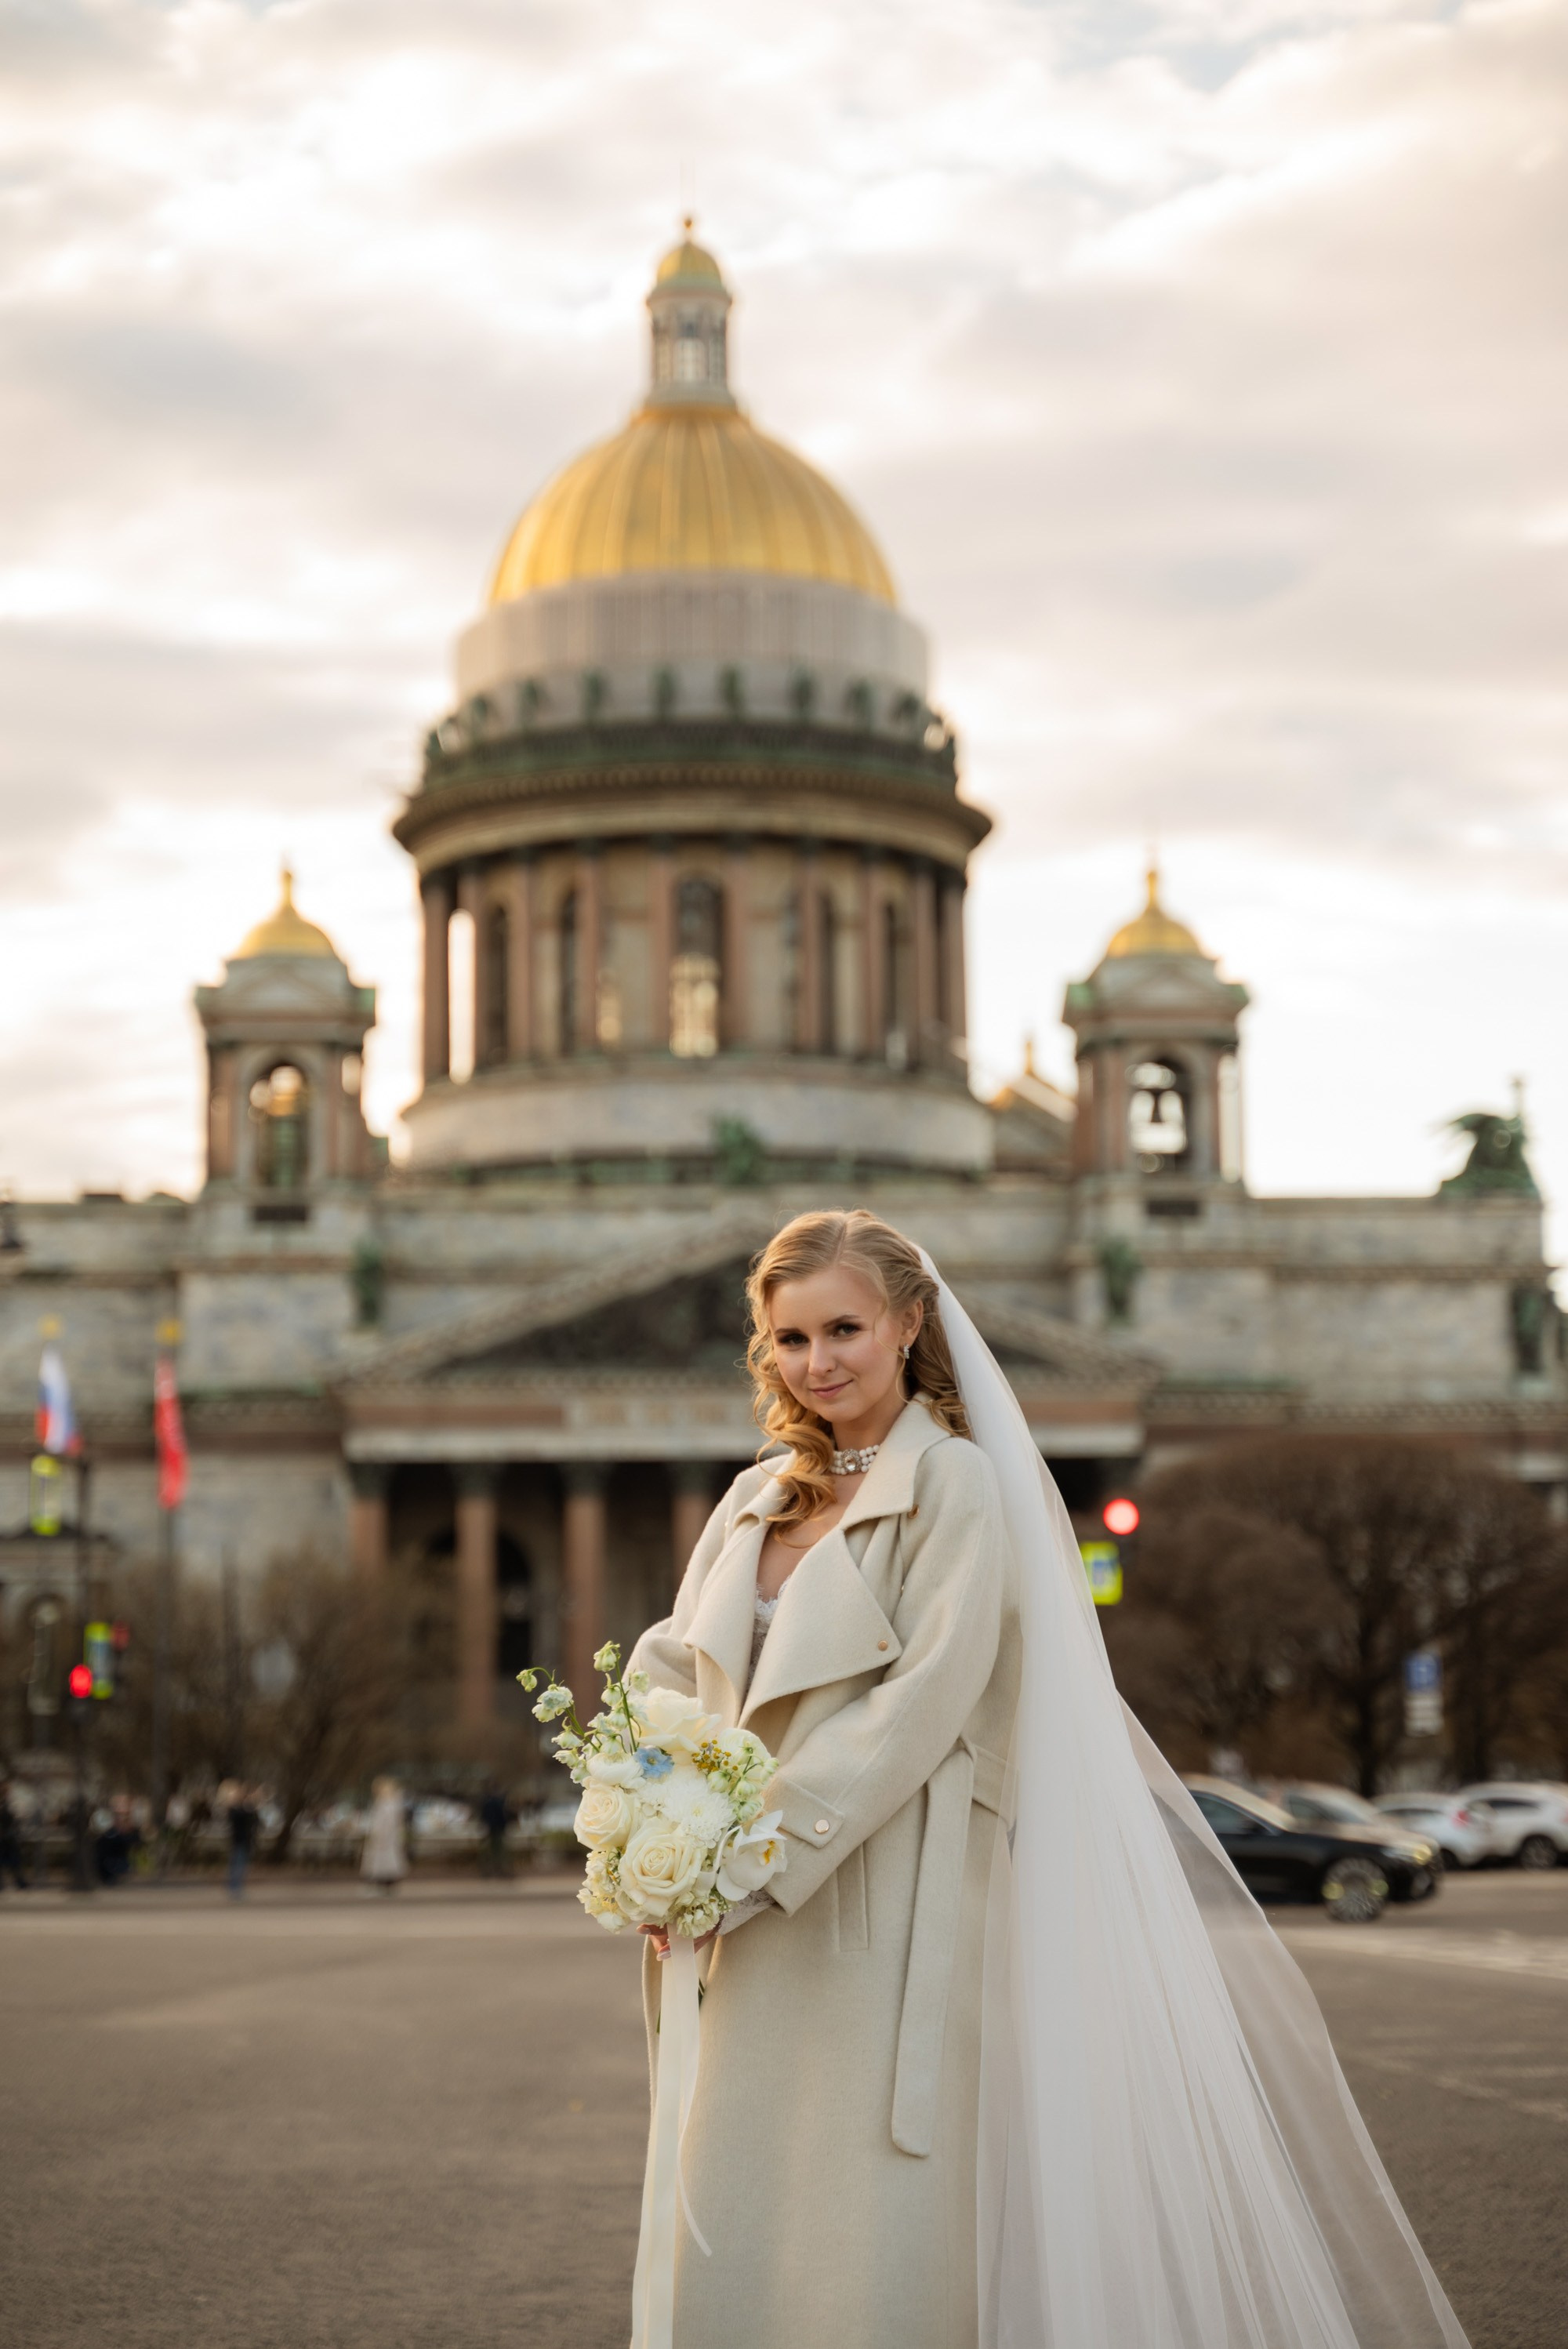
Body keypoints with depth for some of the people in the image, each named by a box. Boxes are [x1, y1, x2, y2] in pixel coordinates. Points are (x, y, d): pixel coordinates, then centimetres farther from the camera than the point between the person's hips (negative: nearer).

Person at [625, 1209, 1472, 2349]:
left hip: (891, 1907, -6)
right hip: (752, 1923, 6)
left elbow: (928, 1694, -15)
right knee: (734, 2224, 6)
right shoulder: (756, 1501, 15)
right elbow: (674, 1667, 13)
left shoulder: (954, 1482, -6)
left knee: (883, 2234, -5)